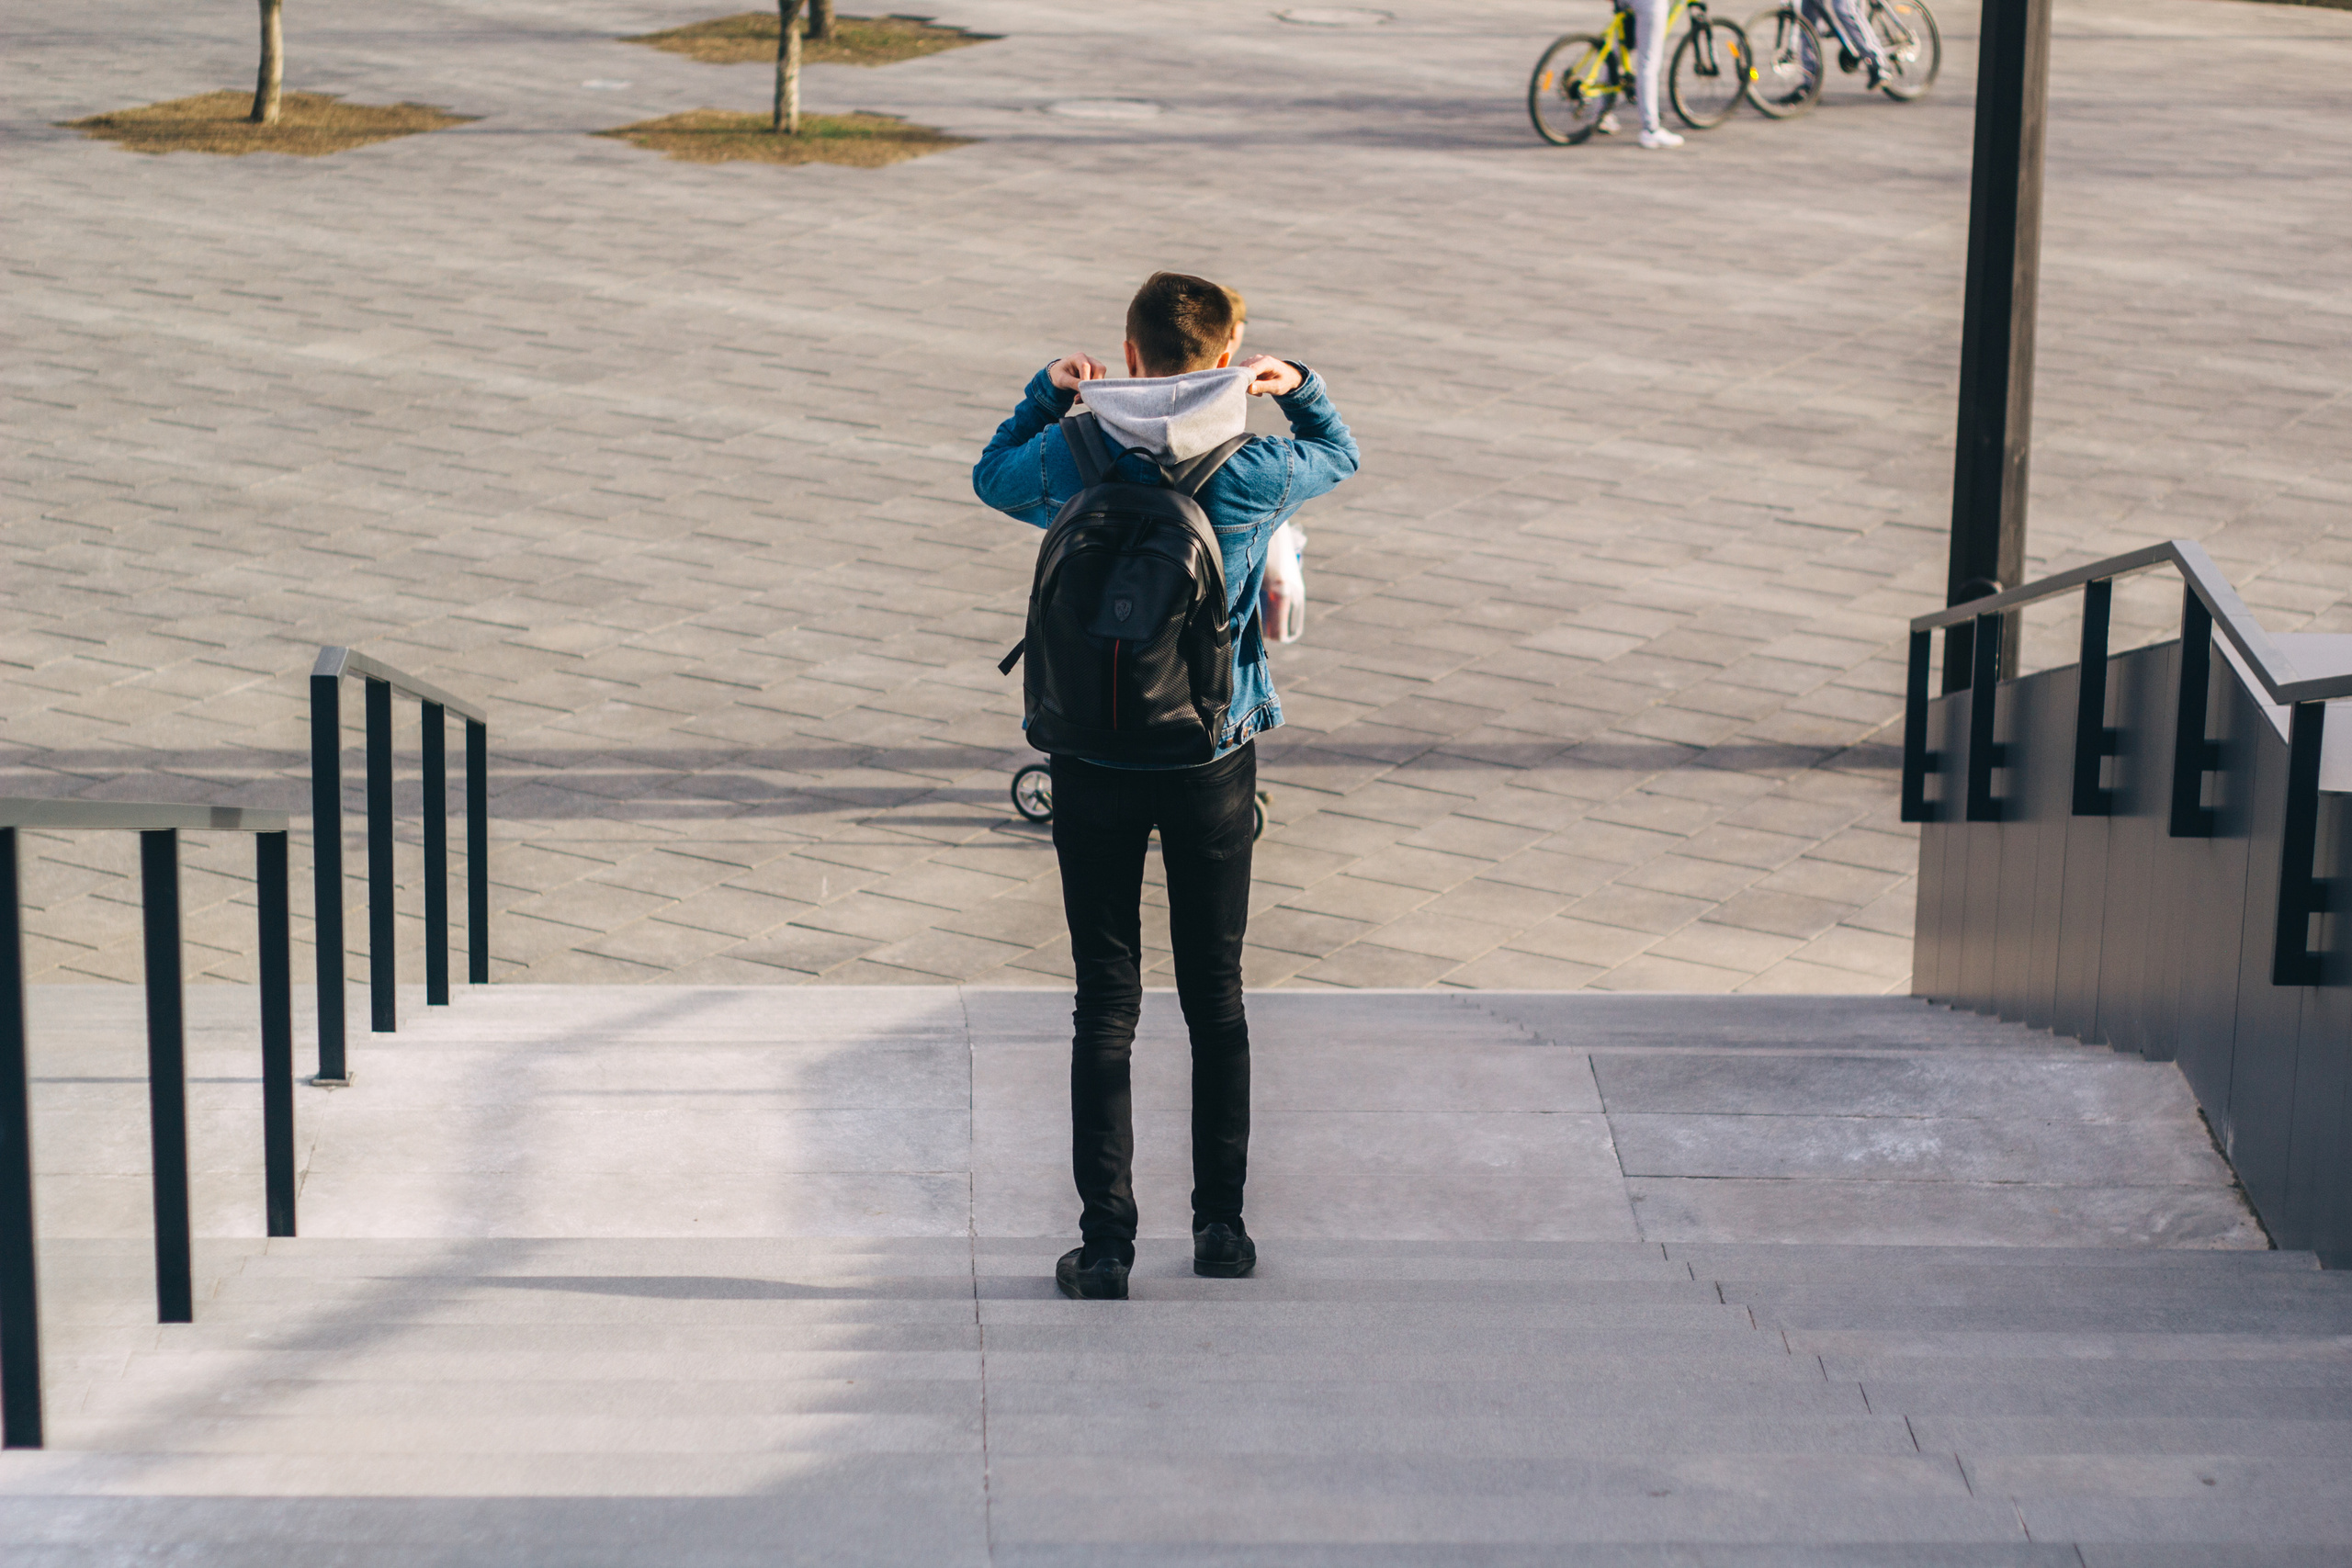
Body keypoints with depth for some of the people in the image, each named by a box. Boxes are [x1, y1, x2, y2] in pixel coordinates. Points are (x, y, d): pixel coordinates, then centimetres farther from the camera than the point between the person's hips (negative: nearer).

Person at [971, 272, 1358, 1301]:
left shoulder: (1075, 466, -10)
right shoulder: (1256, 476, -9)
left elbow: (993, 475, 13)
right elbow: (1341, 455, 13)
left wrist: (1048, 391, 15)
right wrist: (1297, 386, 7)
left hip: (1094, 765, 0)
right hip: (1214, 765, 0)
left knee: (1106, 1004, 5)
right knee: (1216, 998, 13)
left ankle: (1106, 1243, 3)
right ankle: (1221, 1225, 19)